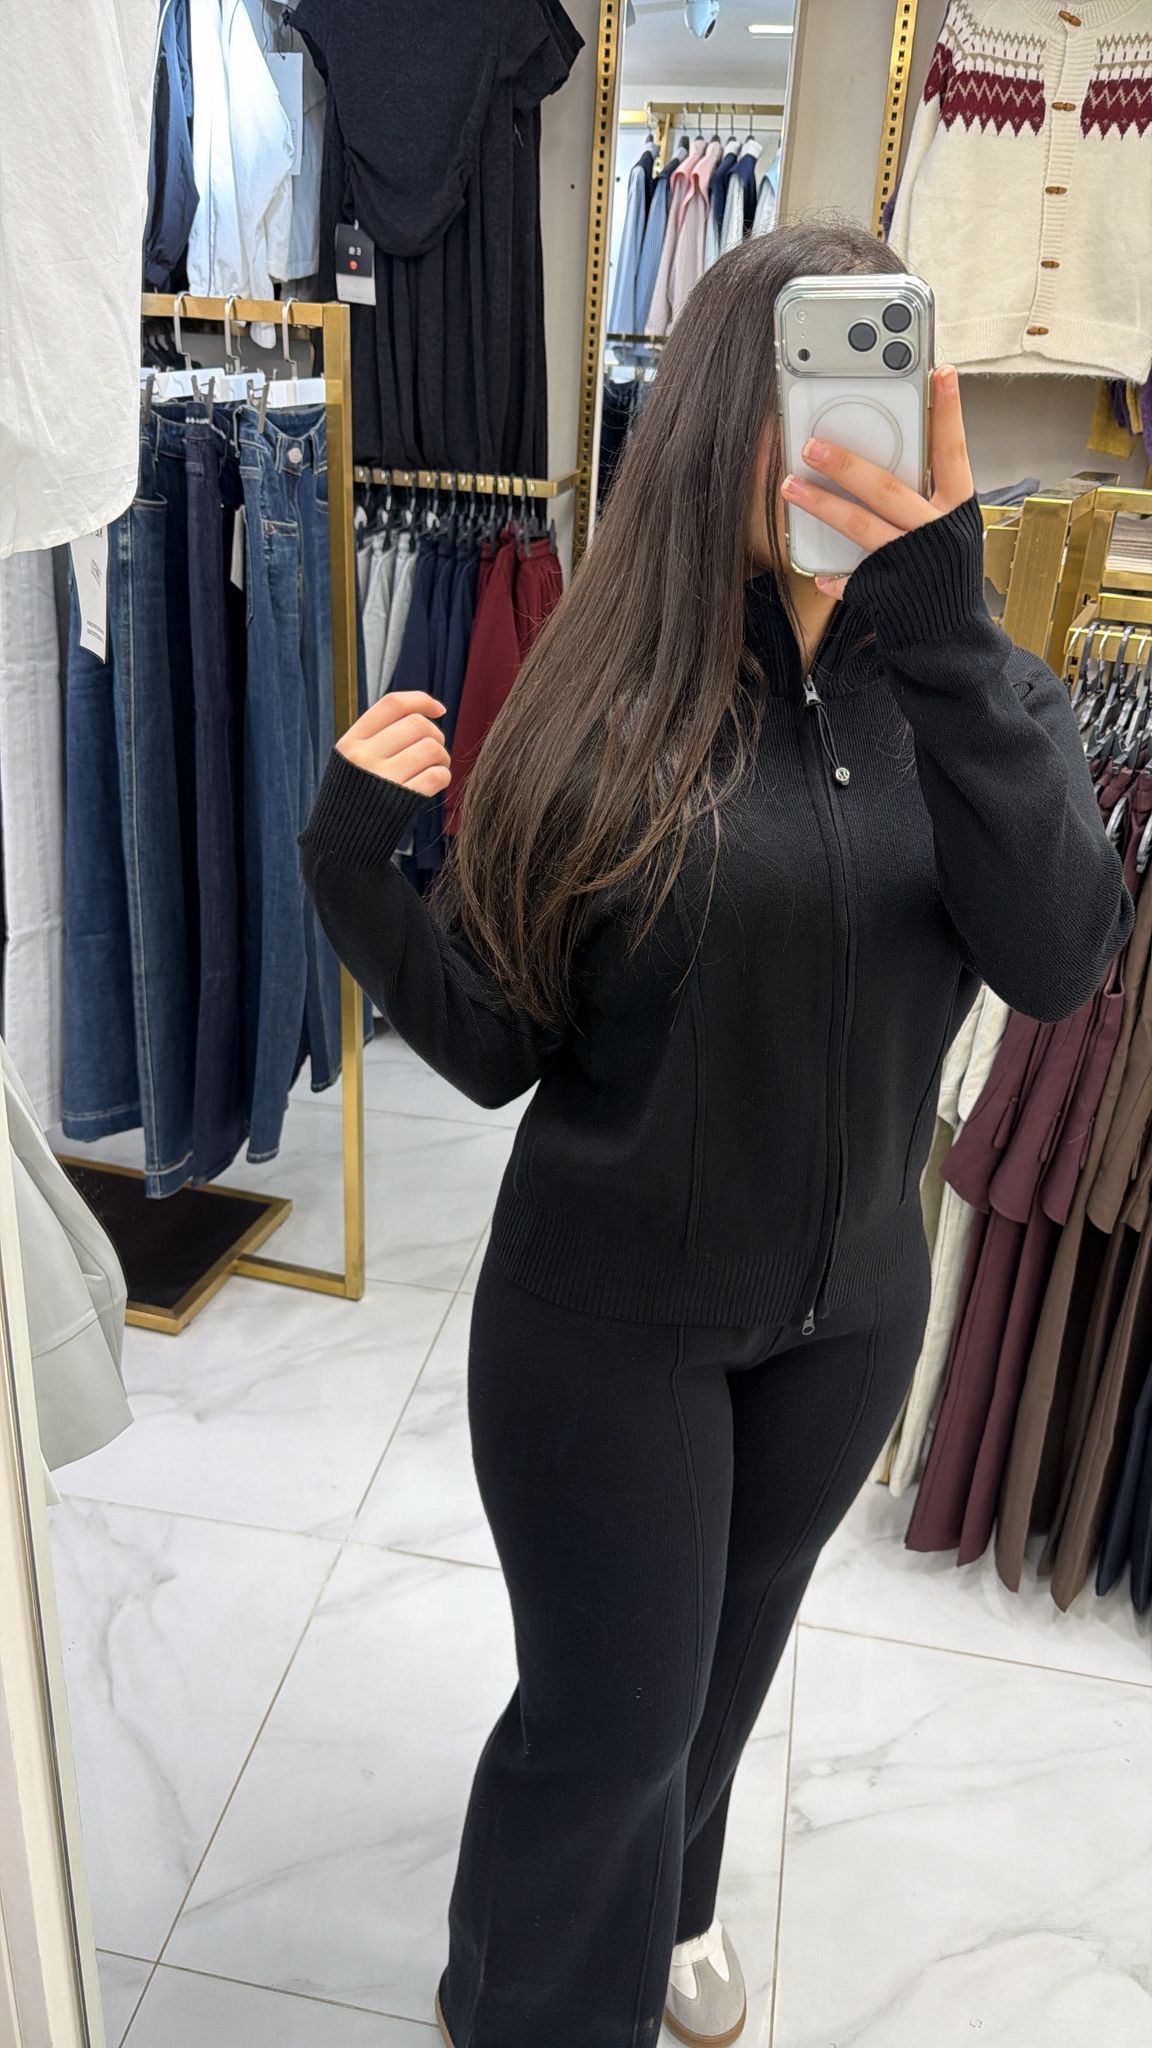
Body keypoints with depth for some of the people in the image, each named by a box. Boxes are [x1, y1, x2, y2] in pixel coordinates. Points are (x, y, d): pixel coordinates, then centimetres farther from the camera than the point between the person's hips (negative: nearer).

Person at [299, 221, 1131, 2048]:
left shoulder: (972, 690, -6)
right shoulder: (611, 703, -14)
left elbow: (1061, 958, -24)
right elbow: (498, 1046, -11)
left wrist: (940, 627, -33)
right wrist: (352, 869, -28)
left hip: (851, 1306, 4)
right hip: (605, 1314, -3)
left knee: (733, 1648, 27)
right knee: (607, 1707, 11)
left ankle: (666, 1899, 61)